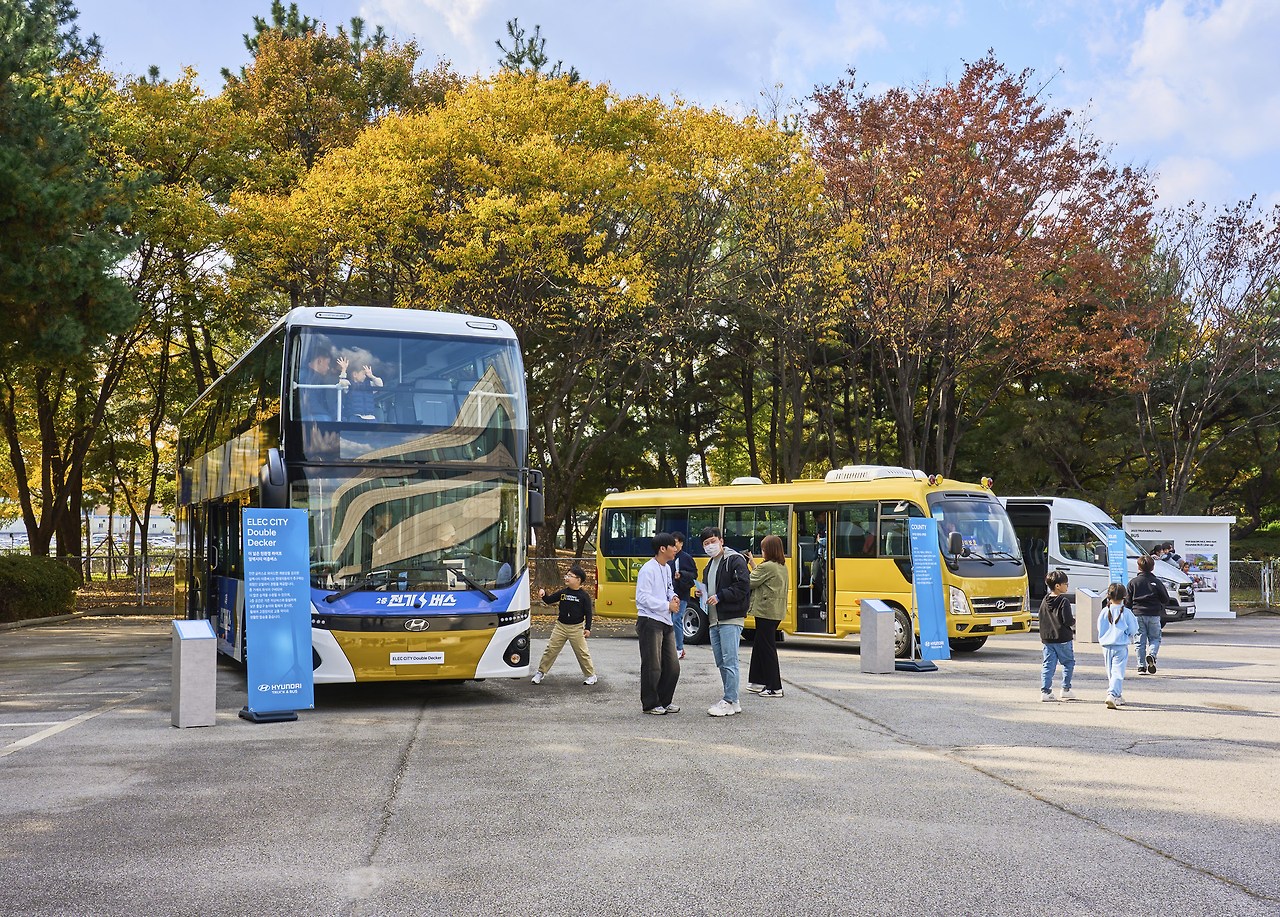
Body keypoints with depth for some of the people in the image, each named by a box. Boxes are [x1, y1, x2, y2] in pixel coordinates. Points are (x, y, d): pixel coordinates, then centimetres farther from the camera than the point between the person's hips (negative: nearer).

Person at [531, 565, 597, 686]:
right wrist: (543, 594, -11)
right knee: (551, 650, 5)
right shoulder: (562, 592, 3)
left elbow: (588, 613, -4)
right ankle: (540, 672, 15)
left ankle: (590, 675, 14)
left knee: (582, 653, 1)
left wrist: (587, 628, -9)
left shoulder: (584, 595, -7)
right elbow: (549, 601, 8)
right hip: (560, 626, 4)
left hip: (576, 628, -3)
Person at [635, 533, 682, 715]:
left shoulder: (667, 568, 13)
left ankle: (664, 701, 23)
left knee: (672, 666, 11)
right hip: (650, 623, -9)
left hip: (666, 623, 9)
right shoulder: (648, 570, -14)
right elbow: (642, 598, -18)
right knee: (652, 667, -2)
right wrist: (667, 605, -16)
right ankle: (651, 704, 9)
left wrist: (673, 597, 3)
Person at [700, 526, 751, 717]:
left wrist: (720, 597, -18)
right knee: (721, 662, 11)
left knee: (729, 661, -9)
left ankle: (730, 701, -7)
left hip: (731, 619, -9)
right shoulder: (710, 565, 22)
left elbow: (743, 587, -16)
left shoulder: (735, 560, -7)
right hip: (714, 620, 9)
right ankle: (730, 699, 18)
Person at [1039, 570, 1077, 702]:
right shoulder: (1064, 601, -14)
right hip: (1062, 638, -6)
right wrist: (1074, 620, 3)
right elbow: (1068, 621, -18)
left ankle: (1045, 691, -1)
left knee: (1048, 664, 6)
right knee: (1069, 662, 11)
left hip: (1047, 638, 6)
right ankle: (1066, 689, 13)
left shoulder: (1045, 601, 7)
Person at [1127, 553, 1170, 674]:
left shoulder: (1133, 582, -1)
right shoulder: (1156, 582, -2)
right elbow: (1165, 599, 2)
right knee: (1155, 638, 12)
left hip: (1138, 615, 1)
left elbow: (1128, 601, -1)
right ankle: (1151, 655, -17)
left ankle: (1141, 666, 2)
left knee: (1140, 641, 5)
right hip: (1153, 615, -1)